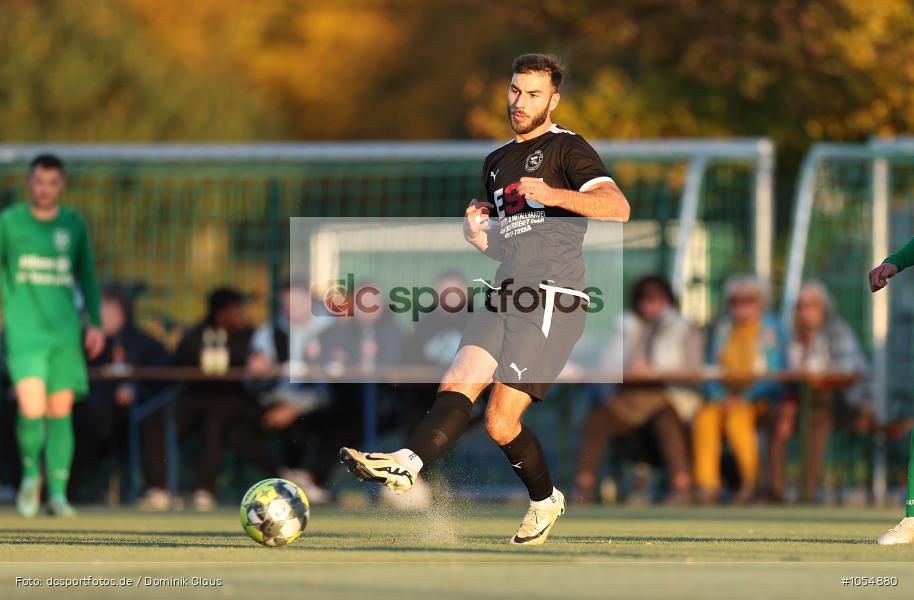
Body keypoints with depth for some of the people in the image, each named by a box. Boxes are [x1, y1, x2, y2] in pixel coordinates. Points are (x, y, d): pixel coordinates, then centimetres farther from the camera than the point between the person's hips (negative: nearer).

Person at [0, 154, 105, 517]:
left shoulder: (74, 225, 9)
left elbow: (86, 276, 19)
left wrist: (95, 323, 12)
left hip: (65, 329, 2)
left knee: (61, 412, 0)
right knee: (32, 409, -17)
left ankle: (57, 493, 7)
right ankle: (31, 472, 10)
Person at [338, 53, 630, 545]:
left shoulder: (567, 149, 2)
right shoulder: (497, 162, 25)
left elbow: (617, 208, -14)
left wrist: (555, 194, -27)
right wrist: (478, 235, 12)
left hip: (552, 300, -6)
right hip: (505, 298, 7)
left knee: (501, 422, -14)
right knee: (457, 383, -17)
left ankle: (545, 500, 1)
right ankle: (407, 463, -30)